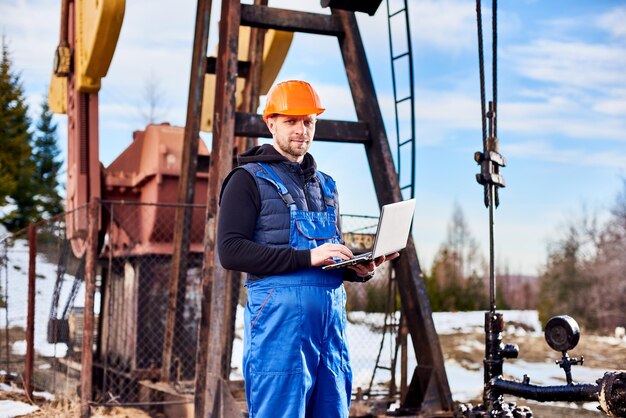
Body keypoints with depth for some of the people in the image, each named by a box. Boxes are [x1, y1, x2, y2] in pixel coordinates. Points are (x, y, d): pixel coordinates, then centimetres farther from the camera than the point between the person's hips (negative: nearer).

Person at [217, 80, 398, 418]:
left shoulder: (325, 186, 23)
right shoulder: (249, 179, 3)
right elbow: (230, 251, -10)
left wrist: (359, 269, 4)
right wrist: (306, 256, -17)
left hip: (331, 318, 6)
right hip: (280, 317, -6)